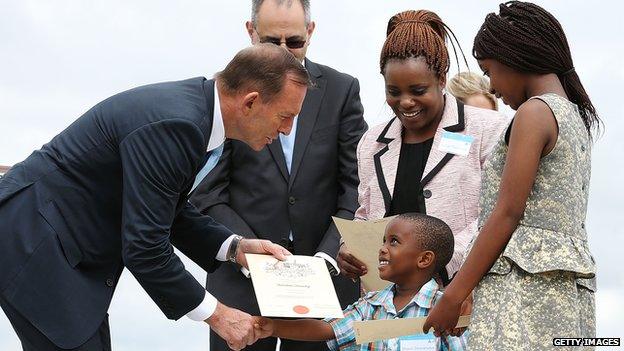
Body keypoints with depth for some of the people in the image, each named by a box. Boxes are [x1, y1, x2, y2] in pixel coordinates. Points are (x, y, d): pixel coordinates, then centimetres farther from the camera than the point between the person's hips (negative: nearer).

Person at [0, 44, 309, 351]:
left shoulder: (192, 106, 2)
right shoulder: (172, 124, -27)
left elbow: (169, 210, 15)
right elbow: (144, 249, -27)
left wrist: (234, 248, 2)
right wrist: (216, 315, -17)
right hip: (31, 244, -10)